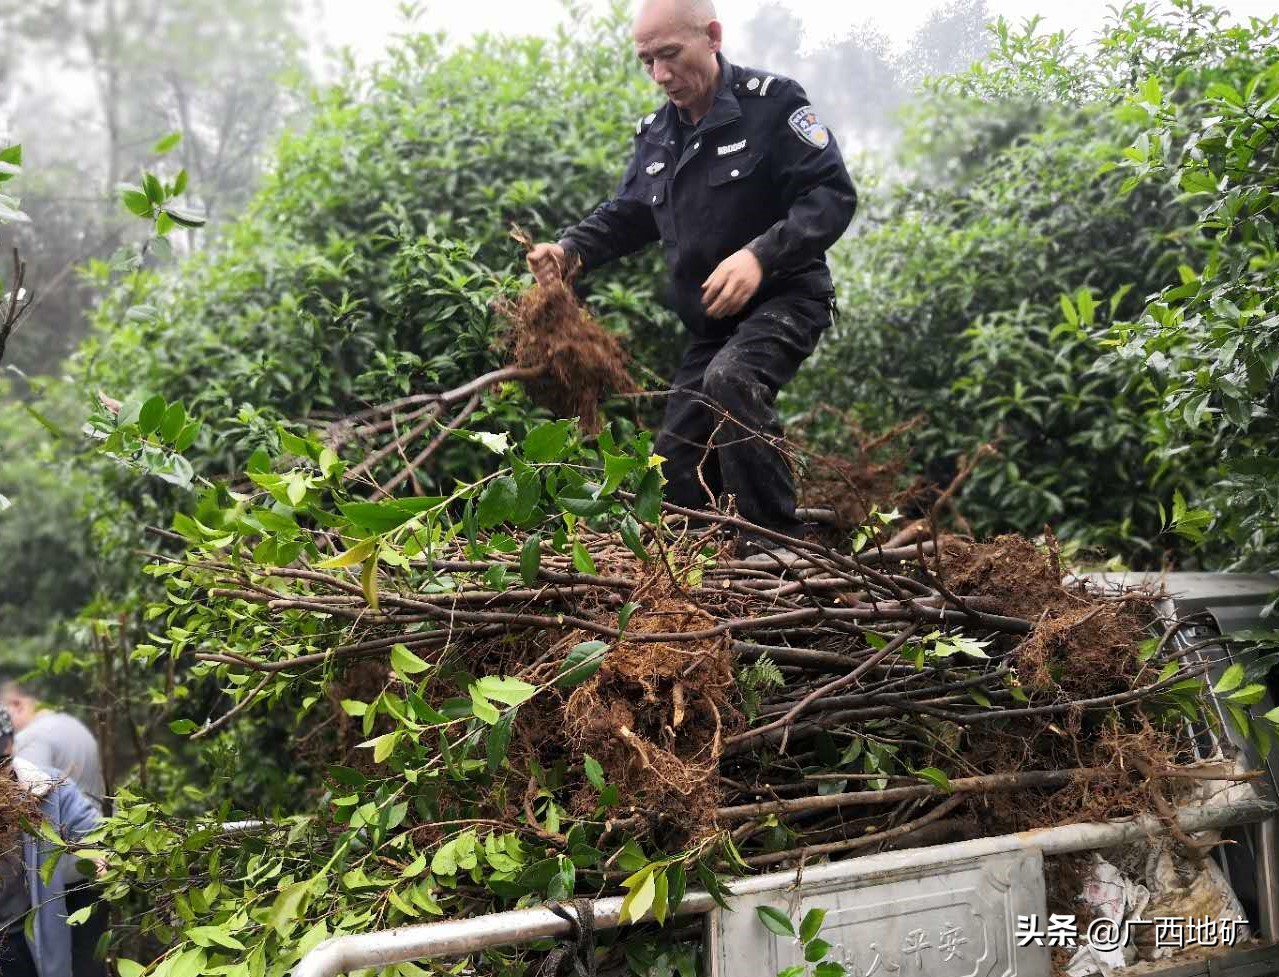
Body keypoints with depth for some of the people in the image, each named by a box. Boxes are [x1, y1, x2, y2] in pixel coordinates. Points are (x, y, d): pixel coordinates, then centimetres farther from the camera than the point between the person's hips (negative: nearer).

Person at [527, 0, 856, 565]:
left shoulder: (771, 103, -12)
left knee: (731, 379, -37)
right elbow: (625, 216, 18)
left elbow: (832, 195, -19)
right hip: (710, 325, 8)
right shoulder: (656, 135, 9)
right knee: (678, 474, 4)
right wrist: (571, 250, -4)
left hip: (783, 302, -8)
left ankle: (779, 543, -30)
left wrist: (760, 255, -34)